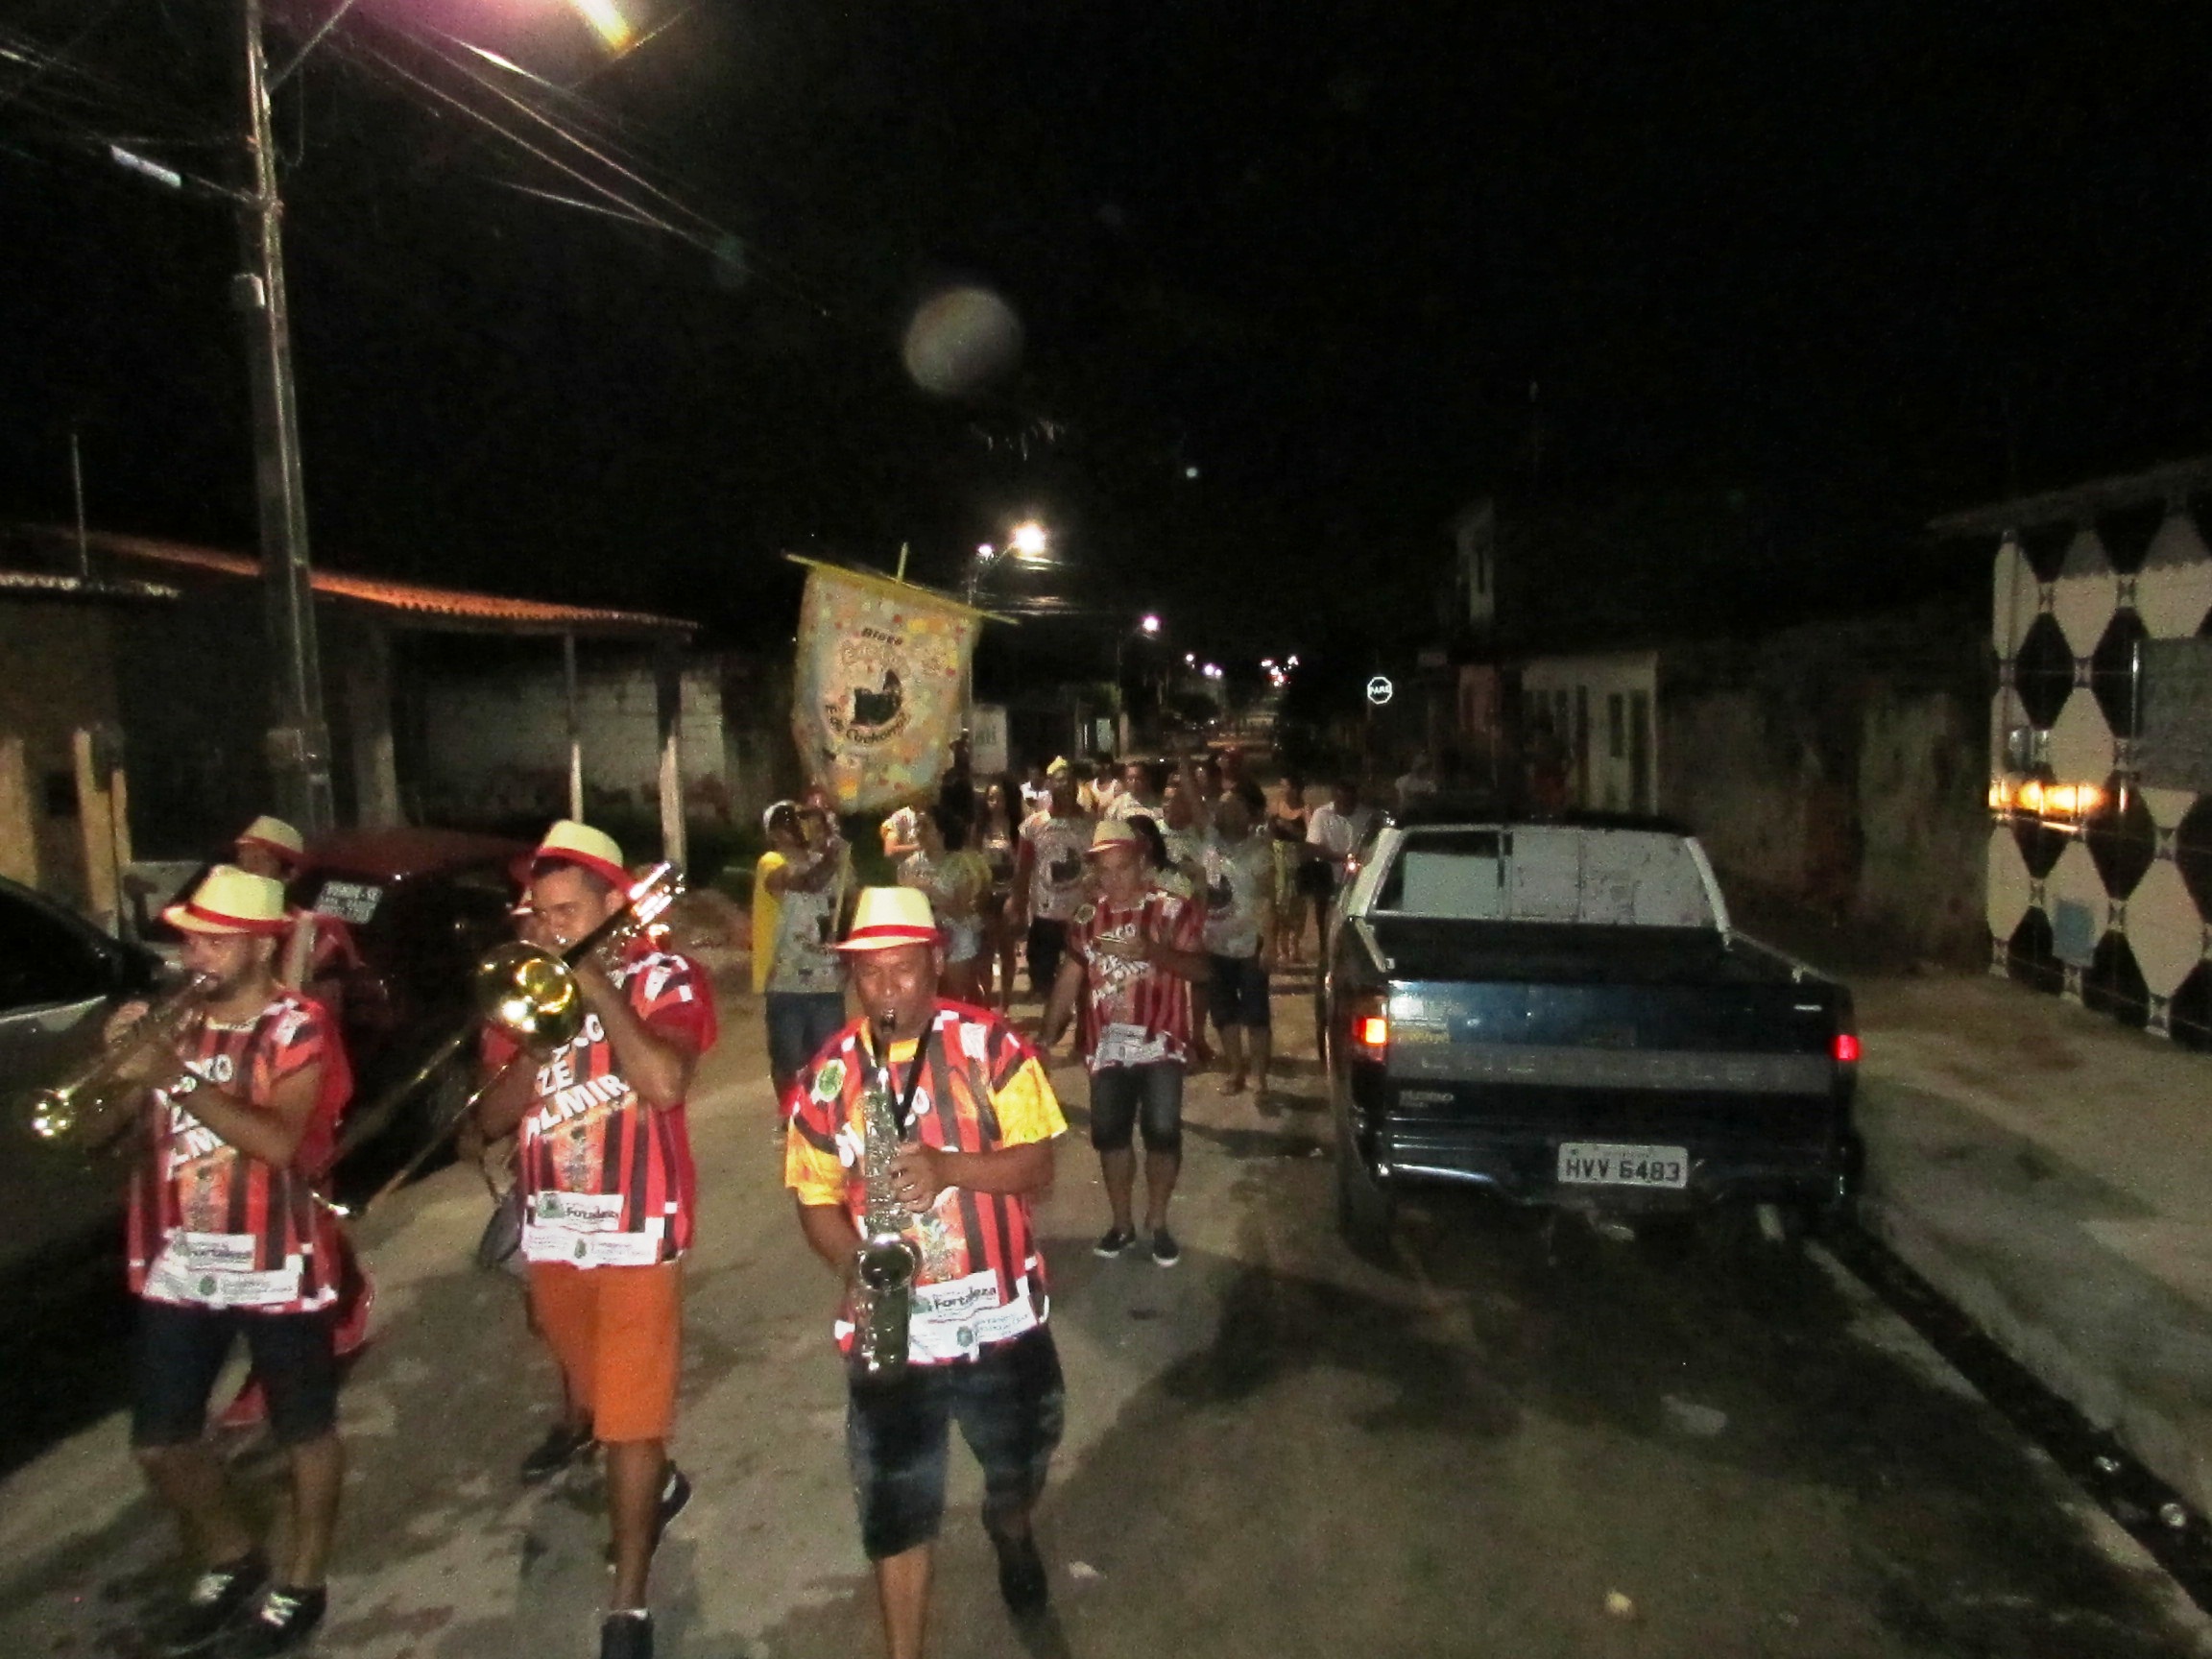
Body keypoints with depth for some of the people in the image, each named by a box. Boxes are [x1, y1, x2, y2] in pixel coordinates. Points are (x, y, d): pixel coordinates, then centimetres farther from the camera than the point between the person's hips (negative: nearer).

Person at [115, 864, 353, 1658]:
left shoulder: (298, 1028, -11)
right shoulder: (172, 1022, 7)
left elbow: (280, 1141, -25)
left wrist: (177, 1078, -28)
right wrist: (119, 1061, -10)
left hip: (276, 1267, -6)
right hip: (177, 1268, 6)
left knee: (305, 1431, 9)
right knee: (159, 1442, 13)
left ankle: (299, 1583, 29)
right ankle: (231, 1561, 36)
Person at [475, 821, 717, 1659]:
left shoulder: (665, 977, -9)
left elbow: (665, 1084, -28)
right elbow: (492, 1119, 1)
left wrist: (595, 984, -21)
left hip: (635, 1226, -6)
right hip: (549, 1225, 6)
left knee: (630, 1417, -2)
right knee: (589, 1386, 23)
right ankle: (656, 1485, 50)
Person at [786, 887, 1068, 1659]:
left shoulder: (991, 1044, -9)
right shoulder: (829, 1072, -4)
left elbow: (1038, 1165, -12)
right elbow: (816, 1197, 1)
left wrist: (948, 1169, -28)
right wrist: (852, 1264, -18)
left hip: (1001, 1315, 0)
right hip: (889, 1325, 0)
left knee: (1020, 1468, 23)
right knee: (895, 1514, 7)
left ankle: (1010, 1529, 57)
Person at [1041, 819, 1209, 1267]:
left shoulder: (1174, 909, -5)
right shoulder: (1087, 918, 7)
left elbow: (1201, 968, -13)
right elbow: (1069, 979, 11)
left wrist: (1150, 951, -28)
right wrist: (1046, 1038, 7)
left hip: (1161, 1044, -3)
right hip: (1106, 1048, 4)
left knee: (1163, 1133, -6)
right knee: (1109, 1135, 7)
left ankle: (1158, 1222, 14)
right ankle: (1122, 1223, 24)